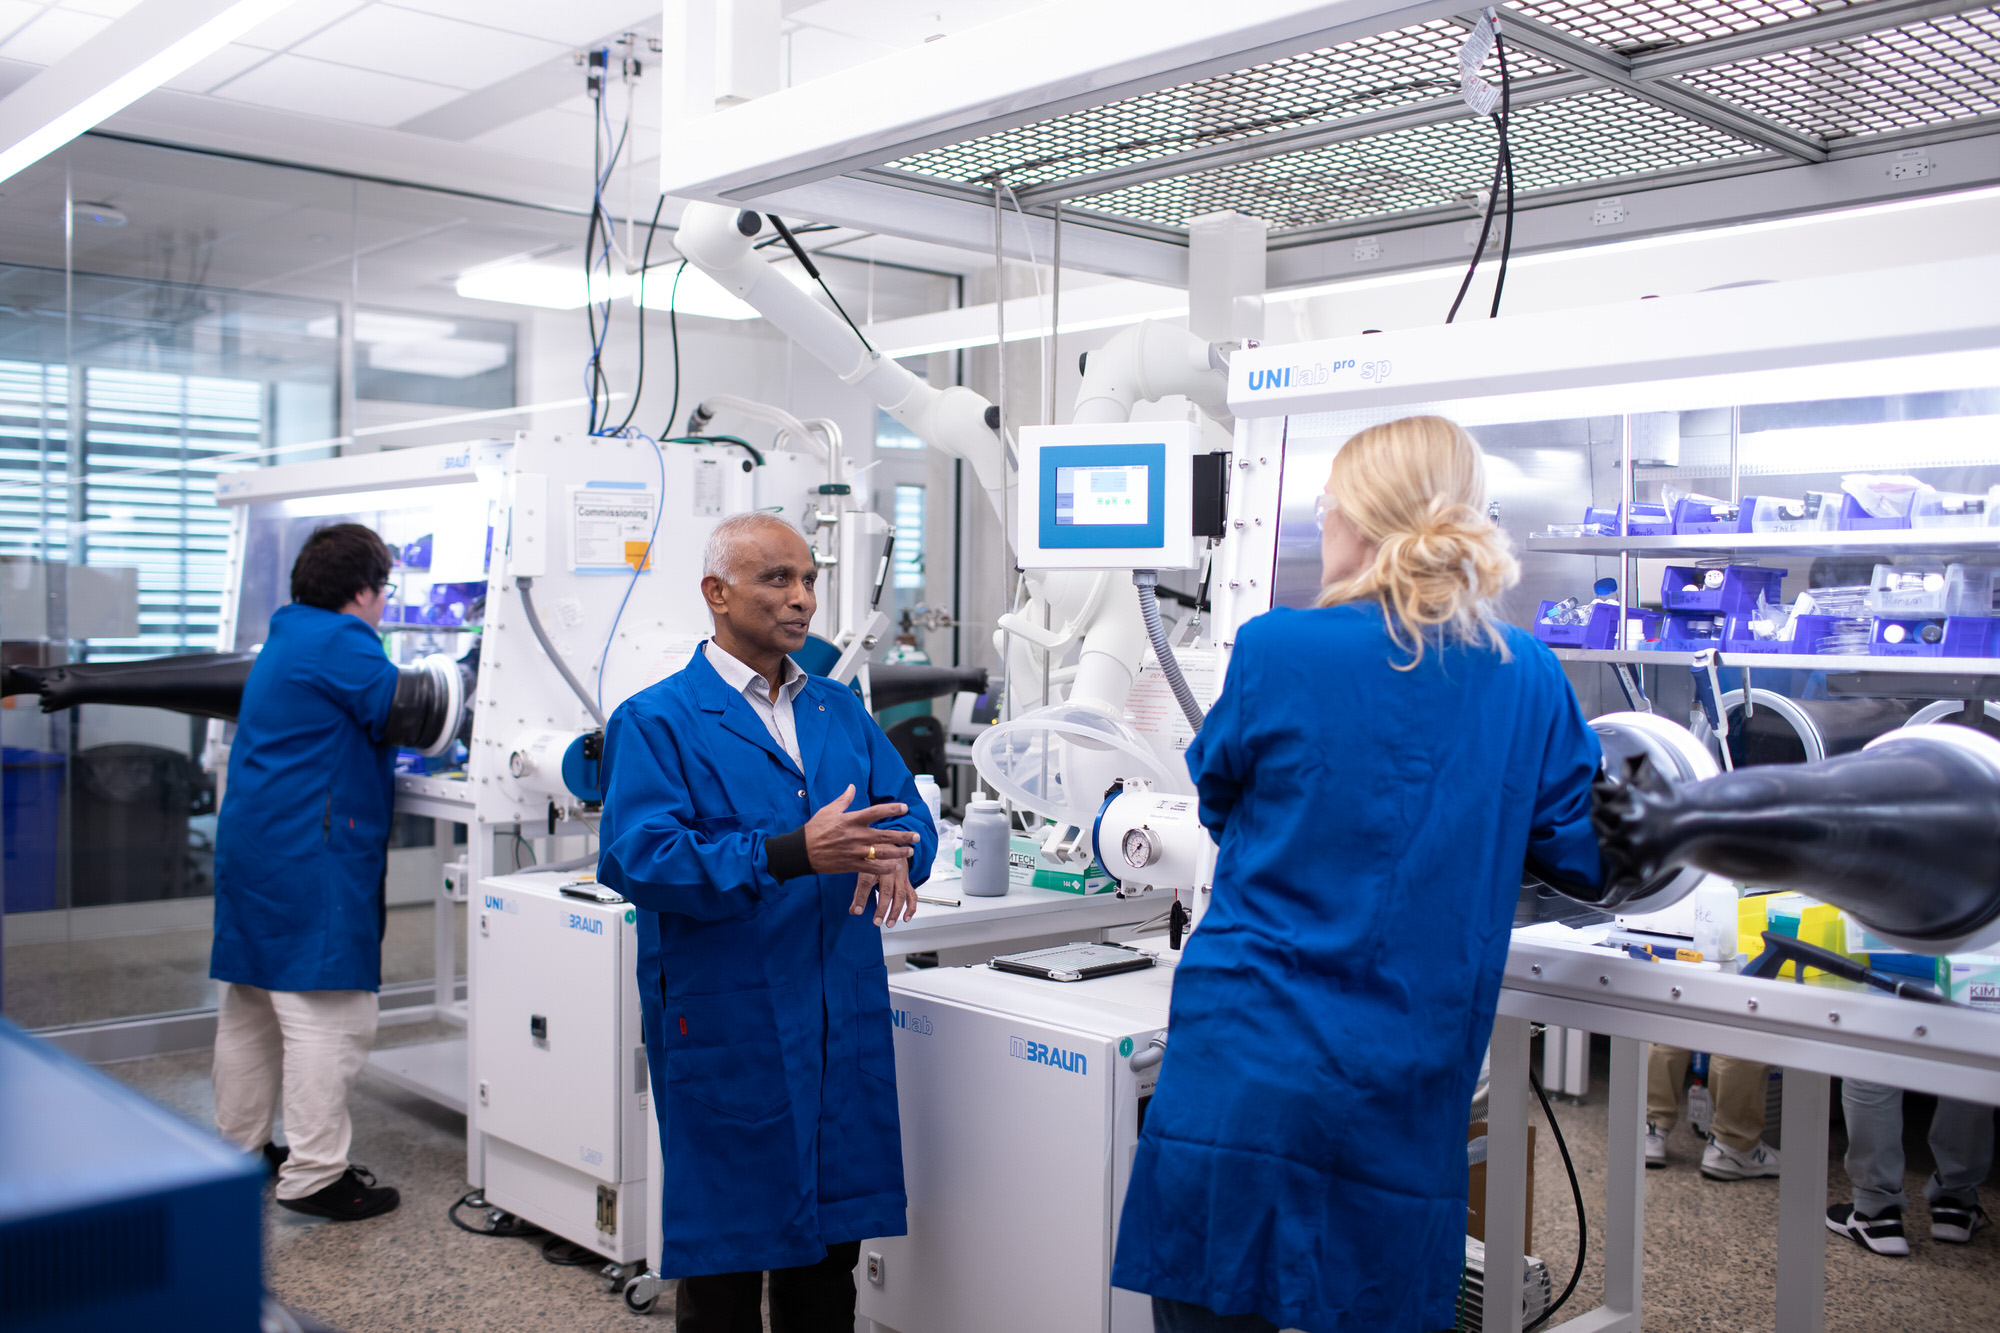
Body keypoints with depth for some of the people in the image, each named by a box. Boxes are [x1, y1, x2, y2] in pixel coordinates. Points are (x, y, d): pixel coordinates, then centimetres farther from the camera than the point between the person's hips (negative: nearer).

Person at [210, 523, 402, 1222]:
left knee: (250, 1006, 18)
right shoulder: (340, 642, -13)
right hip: (311, 859, -11)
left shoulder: (288, 637, 19)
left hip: (250, 846, 11)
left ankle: (238, 1146, 31)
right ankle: (314, 1174, -4)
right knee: (328, 1017, -7)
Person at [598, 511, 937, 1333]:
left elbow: (907, 810, 8)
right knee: (726, 1260, 8)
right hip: (725, 1022, -5)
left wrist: (893, 858, -17)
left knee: (832, 1245, 15)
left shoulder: (840, 710, 12)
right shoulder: (656, 721, -6)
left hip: (844, 1018, 5)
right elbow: (638, 859, -18)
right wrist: (793, 855, -28)